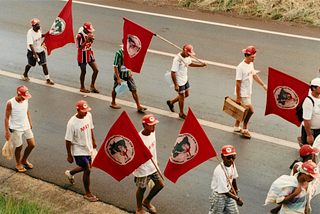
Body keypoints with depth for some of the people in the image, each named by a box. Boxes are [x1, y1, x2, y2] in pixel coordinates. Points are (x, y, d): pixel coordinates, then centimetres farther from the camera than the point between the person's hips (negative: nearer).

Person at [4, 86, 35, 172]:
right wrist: (7, 132, -15)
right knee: (19, 147, 3)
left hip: (26, 126, 6)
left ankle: (24, 160, 34)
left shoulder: (25, 100, -4)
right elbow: (7, 117, -15)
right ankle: (18, 164, 30)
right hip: (15, 129, -6)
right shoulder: (10, 103, -21)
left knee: (32, 144, 8)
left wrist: (30, 122, 23)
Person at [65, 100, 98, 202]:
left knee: (87, 167, 22)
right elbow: (68, 140, -18)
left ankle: (70, 173, 51)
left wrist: (93, 141, 20)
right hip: (79, 150, -7)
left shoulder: (88, 116, -8)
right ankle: (88, 193, 18)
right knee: (87, 170, -2)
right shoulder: (72, 123, -27)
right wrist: (69, 155, -12)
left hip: (88, 148, 7)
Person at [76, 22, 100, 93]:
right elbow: (80, 47, -26)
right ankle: (82, 87, 30)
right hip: (83, 56, -7)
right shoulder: (80, 35, -22)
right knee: (83, 72, 9)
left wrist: (92, 39, -12)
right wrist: (87, 39, -32)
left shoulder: (89, 33, -1)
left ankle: (92, 86, 23)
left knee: (96, 70, 4)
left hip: (90, 55, 7)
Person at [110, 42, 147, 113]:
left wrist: (130, 71, 4)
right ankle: (113, 103, 40)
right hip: (120, 74, -5)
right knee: (115, 89, 15)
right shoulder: (119, 53, -20)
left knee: (134, 89, -2)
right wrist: (118, 78, -19)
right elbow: (115, 66, -18)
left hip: (128, 74, 5)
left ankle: (138, 106, 2)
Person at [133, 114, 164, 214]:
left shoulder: (152, 132, -5)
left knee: (160, 184, 15)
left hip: (153, 166, 8)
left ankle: (146, 201, 40)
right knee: (142, 188, 12)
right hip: (142, 169, -7)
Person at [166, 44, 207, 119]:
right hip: (179, 81, -8)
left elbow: (190, 63, 19)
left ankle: (171, 102, 39)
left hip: (185, 79, 8)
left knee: (187, 94, 19)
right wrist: (175, 85, -23)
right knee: (182, 96, 7)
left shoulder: (187, 56, -3)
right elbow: (173, 73, -25)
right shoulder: (177, 59, -29)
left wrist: (200, 65, 6)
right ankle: (181, 113, 29)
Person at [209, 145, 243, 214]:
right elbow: (224, 191, -30)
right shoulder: (220, 171, -34)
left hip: (229, 193, 7)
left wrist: (236, 190, 20)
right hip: (219, 196, -7)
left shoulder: (232, 164, -10)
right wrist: (237, 199, -24)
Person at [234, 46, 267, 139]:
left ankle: (236, 126, 35)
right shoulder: (240, 67, -24)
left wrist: (263, 85, 16)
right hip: (242, 93, -9)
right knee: (250, 110, -7)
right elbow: (238, 83, -22)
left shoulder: (251, 64, 3)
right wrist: (238, 97, -19)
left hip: (248, 92, 9)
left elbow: (254, 75, 17)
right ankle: (244, 129, 10)